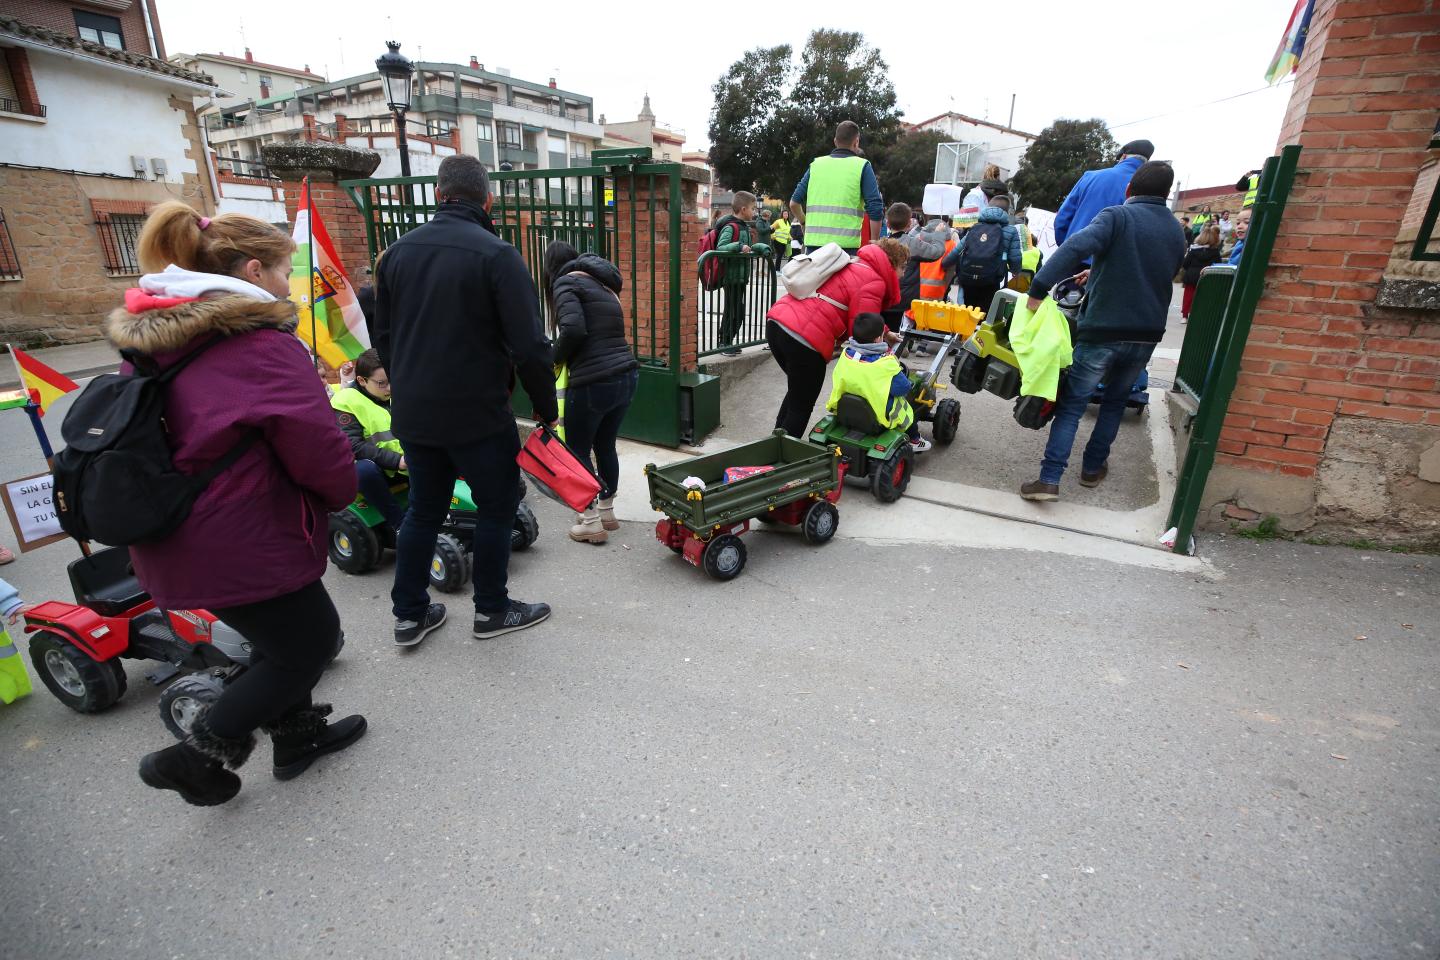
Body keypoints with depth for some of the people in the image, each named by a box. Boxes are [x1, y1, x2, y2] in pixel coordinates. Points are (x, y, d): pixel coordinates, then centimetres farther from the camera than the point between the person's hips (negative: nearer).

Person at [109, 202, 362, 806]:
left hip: (173, 542, 9)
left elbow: (178, 436, 16)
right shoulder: (265, 346, -20)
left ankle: (297, 735, 41)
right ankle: (198, 755, 20)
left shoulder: (149, 341, 7)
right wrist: (341, 491, 1)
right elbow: (319, 449, -21)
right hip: (243, 544, -9)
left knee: (281, 635, 25)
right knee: (312, 641, 13)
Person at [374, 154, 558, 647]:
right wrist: (546, 407, -4)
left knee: (424, 509, 18)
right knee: (497, 506, 11)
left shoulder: (398, 251, 7)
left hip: (413, 413, 6)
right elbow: (529, 346, -17)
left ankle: (409, 613, 27)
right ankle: (492, 610, 23)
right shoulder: (497, 254, -13)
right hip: (477, 413, -6)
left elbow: (383, 336, 14)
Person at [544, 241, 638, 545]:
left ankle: (592, 522, 17)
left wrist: (557, 359, -2)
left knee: (578, 450, 10)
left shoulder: (566, 282, -2)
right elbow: (606, 334, 15)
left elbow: (573, 329, -19)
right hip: (627, 375, 8)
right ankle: (606, 511, 35)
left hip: (593, 382, -8)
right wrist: (568, 358, 12)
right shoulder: (602, 284, 22)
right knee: (605, 445, 22)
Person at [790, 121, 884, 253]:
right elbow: (876, 209, -4)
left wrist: (805, 223, 29)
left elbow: (794, 203, 11)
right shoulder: (862, 166, 3)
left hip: (813, 242, 3)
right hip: (846, 245, -3)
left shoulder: (816, 164, 12)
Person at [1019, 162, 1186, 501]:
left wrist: (1038, 288, -28)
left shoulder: (1118, 216, -7)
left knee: (1071, 405, -2)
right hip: (1146, 336, 5)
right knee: (1115, 402, 22)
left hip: (1102, 332, -5)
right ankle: (1093, 468, 28)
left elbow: (1075, 247, -26)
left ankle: (1049, 479, -12)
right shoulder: (1177, 233, 13)